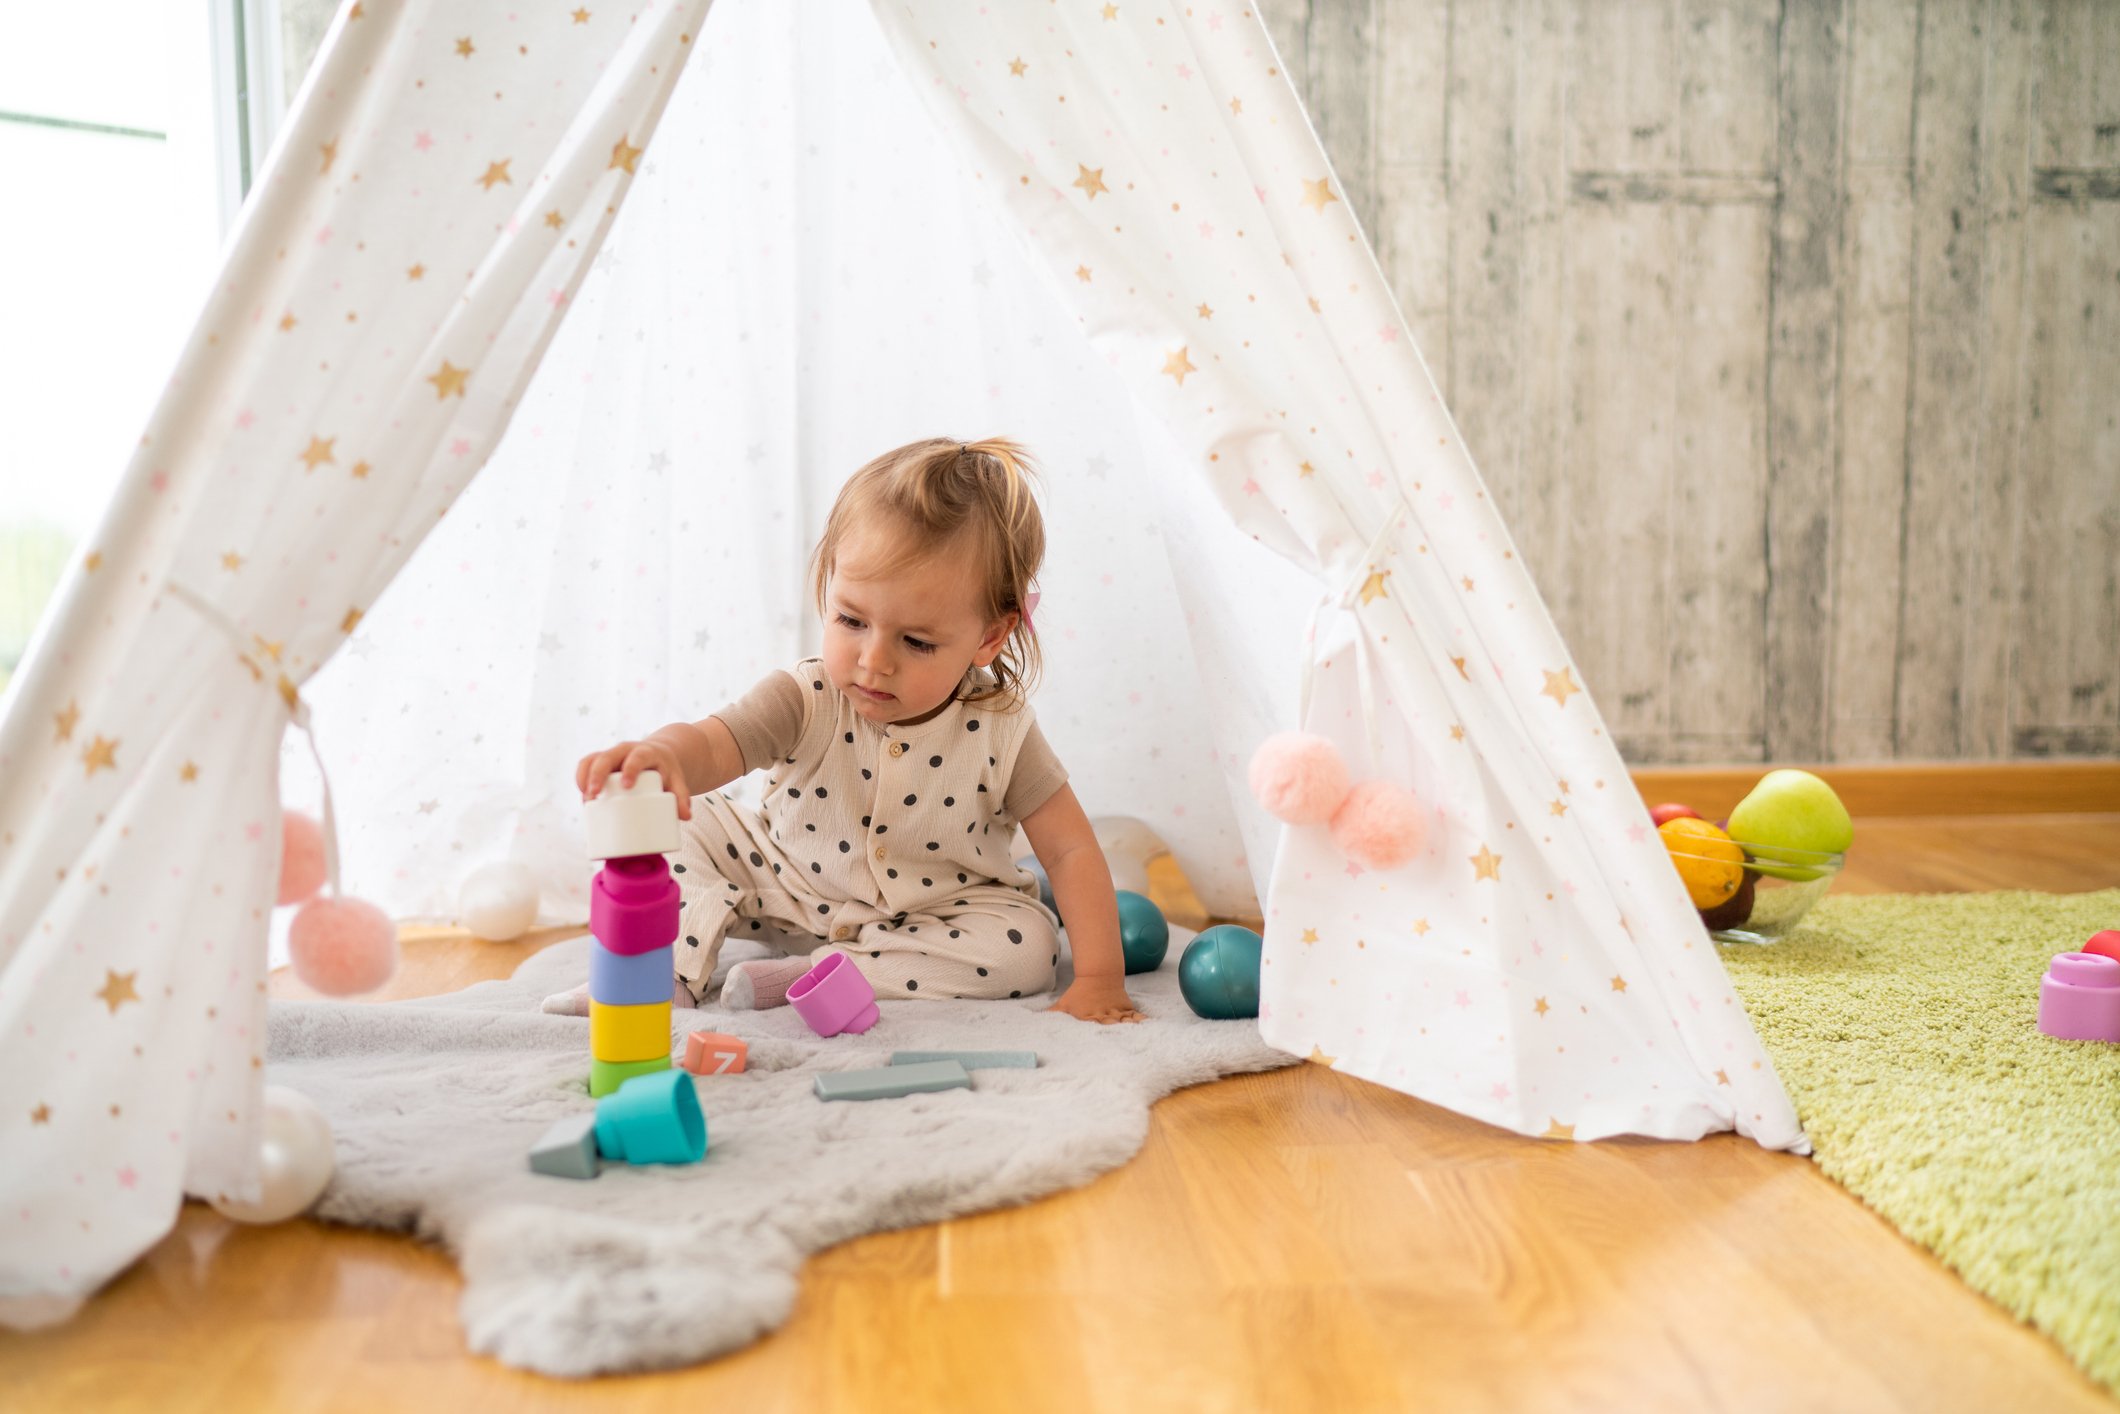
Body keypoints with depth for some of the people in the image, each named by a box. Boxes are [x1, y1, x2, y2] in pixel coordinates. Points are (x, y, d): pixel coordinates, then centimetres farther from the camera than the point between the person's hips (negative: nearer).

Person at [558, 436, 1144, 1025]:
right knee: (687, 825, -9)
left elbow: (1071, 850, -16)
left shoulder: (1000, 731, -22)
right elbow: (709, 744, -38)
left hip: (931, 912, 0)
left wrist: (1100, 980, -24)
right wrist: (659, 754, -64)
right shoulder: (805, 700, -22)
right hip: (787, 892, 0)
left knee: (1029, 945, -26)